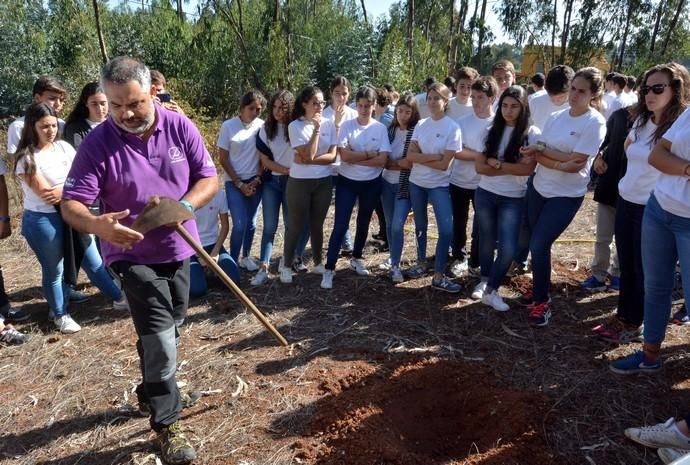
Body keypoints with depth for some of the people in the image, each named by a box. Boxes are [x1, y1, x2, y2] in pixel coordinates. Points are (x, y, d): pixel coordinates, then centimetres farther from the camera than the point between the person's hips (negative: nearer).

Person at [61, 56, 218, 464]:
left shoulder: (180, 127, -9)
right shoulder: (98, 144, -17)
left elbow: (209, 178, -6)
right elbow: (71, 204, -18)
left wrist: (184, 206, -26)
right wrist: (97, 224, -41)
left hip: (179, 248, 4)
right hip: (135, 255, -4)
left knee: (164, 334, 20)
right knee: (161, 340, -6)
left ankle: (152, 390, 45)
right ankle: (167, 423, 14)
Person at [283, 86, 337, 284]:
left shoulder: (329, 124, 1)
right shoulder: (295, 126, -9)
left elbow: (332, 156, -5)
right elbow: (308, 154, -18)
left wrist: (308, 161, -15)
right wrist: (316, 128, -16)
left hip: (324, 181, 3)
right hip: (299, 181, -3)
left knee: (317, 224, 14)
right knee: (295, 225, 3)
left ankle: (318, 263, 27)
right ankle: (287, 266, 16)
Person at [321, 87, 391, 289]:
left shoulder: (381, 128, -3)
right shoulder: (347, 126, -6)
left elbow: (382, 160, -13)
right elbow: (344, 155, -17)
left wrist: (355, 158, -15)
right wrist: (370, 154, -14)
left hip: (371, 183, 2)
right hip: (347, 182, -2)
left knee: (364, 223, 16)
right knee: (340, 225, -5)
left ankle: (356, 259, 36)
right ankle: (329, 269, 0)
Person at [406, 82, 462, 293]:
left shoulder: (452, 128, -10)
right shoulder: (421, 125, 2)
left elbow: (444, 164, -16)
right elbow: (410, 155, -7)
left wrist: (420, 158, -10)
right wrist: (433, 156, -17)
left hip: (439, 185, -4)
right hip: (416, 183, 4)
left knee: (446, 230, -13)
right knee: (420, 226, 17)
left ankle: (438, 277, -3)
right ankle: (421, 262, 36)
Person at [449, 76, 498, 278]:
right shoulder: (462, 122, -1)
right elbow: (456, 152, -11)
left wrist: (468, 153, -16)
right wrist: (481, 155, -18)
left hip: (484, 184, -1)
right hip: (459, 181, 2)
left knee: (481, 225, 9)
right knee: (459, 223, 11)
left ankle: (476, 262, 24)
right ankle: (460, 258, 27)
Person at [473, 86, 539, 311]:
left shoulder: (532, 134, -6)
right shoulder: (491, 131, 1)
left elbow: (528, 168, -16)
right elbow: (480, 166, -6)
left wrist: (496, 162, -14)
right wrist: (512, 167, -15)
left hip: (513, 199, -2)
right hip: (485, 194, 2)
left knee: (508, 248, -8)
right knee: (487, 240, 15)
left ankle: (491, 290, 12)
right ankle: (484, 281, 36)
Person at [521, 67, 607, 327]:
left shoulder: (595, 122, -12)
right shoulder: (555, 117, 4)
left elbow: (576, 162, -19)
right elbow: (535, 155, -1)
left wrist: (541, 148, -11)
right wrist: (560, 164, -19)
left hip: (567, 195, -5)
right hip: (538, 188, 5)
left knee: (539, 245, -9)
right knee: (536, 244, 10)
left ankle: (542, 301, 9)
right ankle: (540, 290, 30)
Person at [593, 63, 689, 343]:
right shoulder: (641, 121, 5)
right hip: (626, 201, 7)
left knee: (643, 270, 8)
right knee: (626, 265, 16)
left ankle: (634, 324, 24)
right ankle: (622, 316, 30)